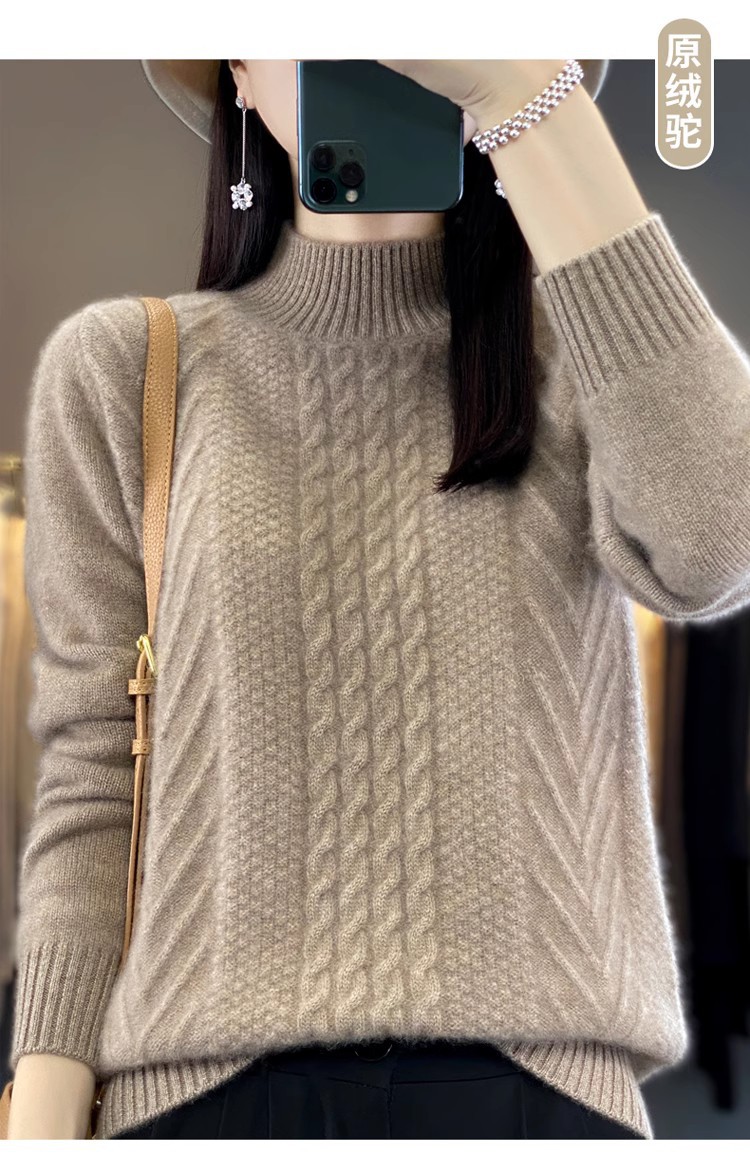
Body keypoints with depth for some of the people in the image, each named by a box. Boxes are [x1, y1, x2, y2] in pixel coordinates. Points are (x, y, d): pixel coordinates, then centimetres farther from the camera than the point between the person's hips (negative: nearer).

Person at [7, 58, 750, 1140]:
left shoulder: (578, 348, 4)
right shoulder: (120, 368, 4)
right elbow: (92, 775, 2)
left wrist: (526, 96, -20)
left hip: (544, 1080, 1)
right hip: (206, 1082, 0)